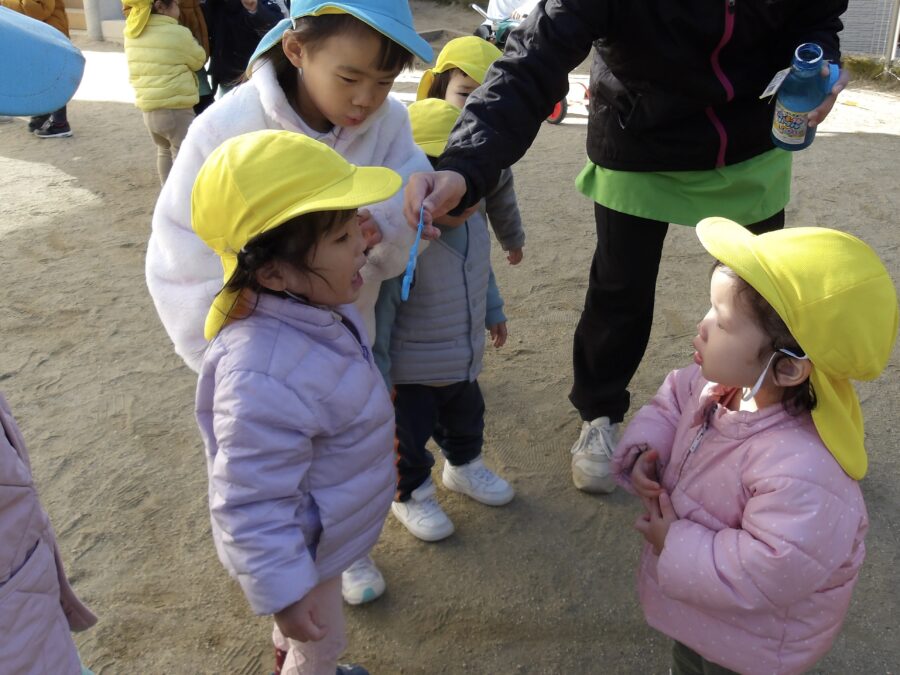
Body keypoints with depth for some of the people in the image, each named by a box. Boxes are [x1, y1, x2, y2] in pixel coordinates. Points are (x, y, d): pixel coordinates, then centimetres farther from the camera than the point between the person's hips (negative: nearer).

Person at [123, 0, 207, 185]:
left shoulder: (132, 33, 4)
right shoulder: (177, 34, -14)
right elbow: (199, 60, 1)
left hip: (148, 109, 7)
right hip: (176, 110, -7)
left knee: (164, 150, 24)